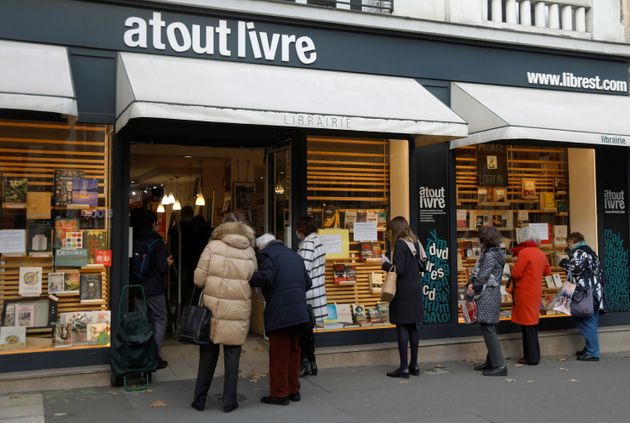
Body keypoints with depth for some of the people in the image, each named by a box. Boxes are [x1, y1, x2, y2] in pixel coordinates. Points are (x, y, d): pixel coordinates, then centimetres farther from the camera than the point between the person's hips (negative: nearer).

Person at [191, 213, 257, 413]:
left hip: (213, 309, 0)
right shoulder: (250, 253, 2)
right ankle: (229, 401, 15)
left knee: (208, 355, 13)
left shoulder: (213, 247, -5)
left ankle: (200, 399, 21)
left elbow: (199, 279, -6)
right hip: (237, 313, 0)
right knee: (232, 356, 11)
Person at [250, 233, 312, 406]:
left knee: (279, 353, 2)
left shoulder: (266, 254, -1)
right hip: (299, 312, 7)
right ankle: (294, 390, 23)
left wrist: (249, 280, -4)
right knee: (293, 350, 16)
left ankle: (279, 394, 8)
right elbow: (307, 282, 17)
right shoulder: (294, 254, 20)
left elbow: (266, 277, -18)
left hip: (279, 313, -7)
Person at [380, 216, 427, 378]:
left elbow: (398, 270, -18)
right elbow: (421, 266, 14)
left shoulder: (400, 244, -13)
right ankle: (414, 365, 18)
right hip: (416, 289, 8)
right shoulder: (415, 242, 10)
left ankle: (404, 368, -1)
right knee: (413, 327, 12)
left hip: (403, 291, -8)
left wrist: (385, 263, -4)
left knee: (402, 327, -3)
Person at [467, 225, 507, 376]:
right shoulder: (486, 253, 14)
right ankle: (491, 361, 25)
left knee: (488, 330, -8)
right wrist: (471, 283, -1)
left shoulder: (490, 255, -17)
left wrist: (474, 288, -2)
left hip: (488, 296, -10)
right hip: (490, 296, 10)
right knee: (488, 330, 16)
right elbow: (476, 271, 14)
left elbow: (482, 277, -18)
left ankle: (499, 366, -6)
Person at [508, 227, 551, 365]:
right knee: (532, 323, 15)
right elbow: (547, 271, 19)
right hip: (536, 292, 7)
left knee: (527, 324, -2)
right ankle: (534, 355, 21)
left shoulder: (524, 252, -16)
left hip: (525, 293, -7)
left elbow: (516, 273, -17)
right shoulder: (541, 254, 7)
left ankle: (531, 358, 2)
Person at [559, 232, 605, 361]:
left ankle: (592, 353, -6)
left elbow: (576, 267, -23)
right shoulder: (590, 251, 22)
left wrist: (564, 263, -6)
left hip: (585, 295, -10)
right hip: (595, 293, 10)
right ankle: (589, 348, 21)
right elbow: (599, 272, 24)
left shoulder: (579, 252, -8)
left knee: (586, 322, -6)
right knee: (591, 322, 14)